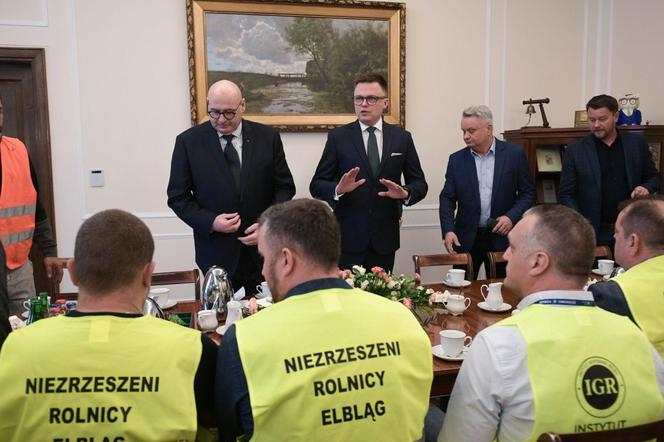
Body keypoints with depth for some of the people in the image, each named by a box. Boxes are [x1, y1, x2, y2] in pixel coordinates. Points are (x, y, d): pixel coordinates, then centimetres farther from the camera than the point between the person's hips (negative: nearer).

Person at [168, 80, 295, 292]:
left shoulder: (268, 137, 1)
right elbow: (178, 197, 1)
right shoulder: (188, 141, -2)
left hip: (264, 252, 1)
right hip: (217, 255, -1)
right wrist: (210, 221, -14)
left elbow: (284, 187, 4)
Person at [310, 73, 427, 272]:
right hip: (347, 239, -1)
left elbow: (419, 183, 9)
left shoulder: (402, 138, 6)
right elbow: (316, 185, 0)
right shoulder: (338, 137, 1)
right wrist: (338, 189, -21)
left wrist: (405, 193, -13)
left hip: (385, 239, 2)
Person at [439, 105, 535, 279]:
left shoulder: (514, 154, -1)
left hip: (502, 237, -1)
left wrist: (512, 217, -13)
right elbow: (447, 198, 2)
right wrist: (448, 230, -12)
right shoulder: (456, 159, 3)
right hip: (466, 239, 1)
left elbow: (528, 193, 2)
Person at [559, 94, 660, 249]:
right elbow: (567, 194, -2)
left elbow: (653, 177, 14)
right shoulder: (575, 151, -2)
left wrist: (646, 188, -9)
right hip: (593, 232, -2)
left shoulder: (637, 143, 4)